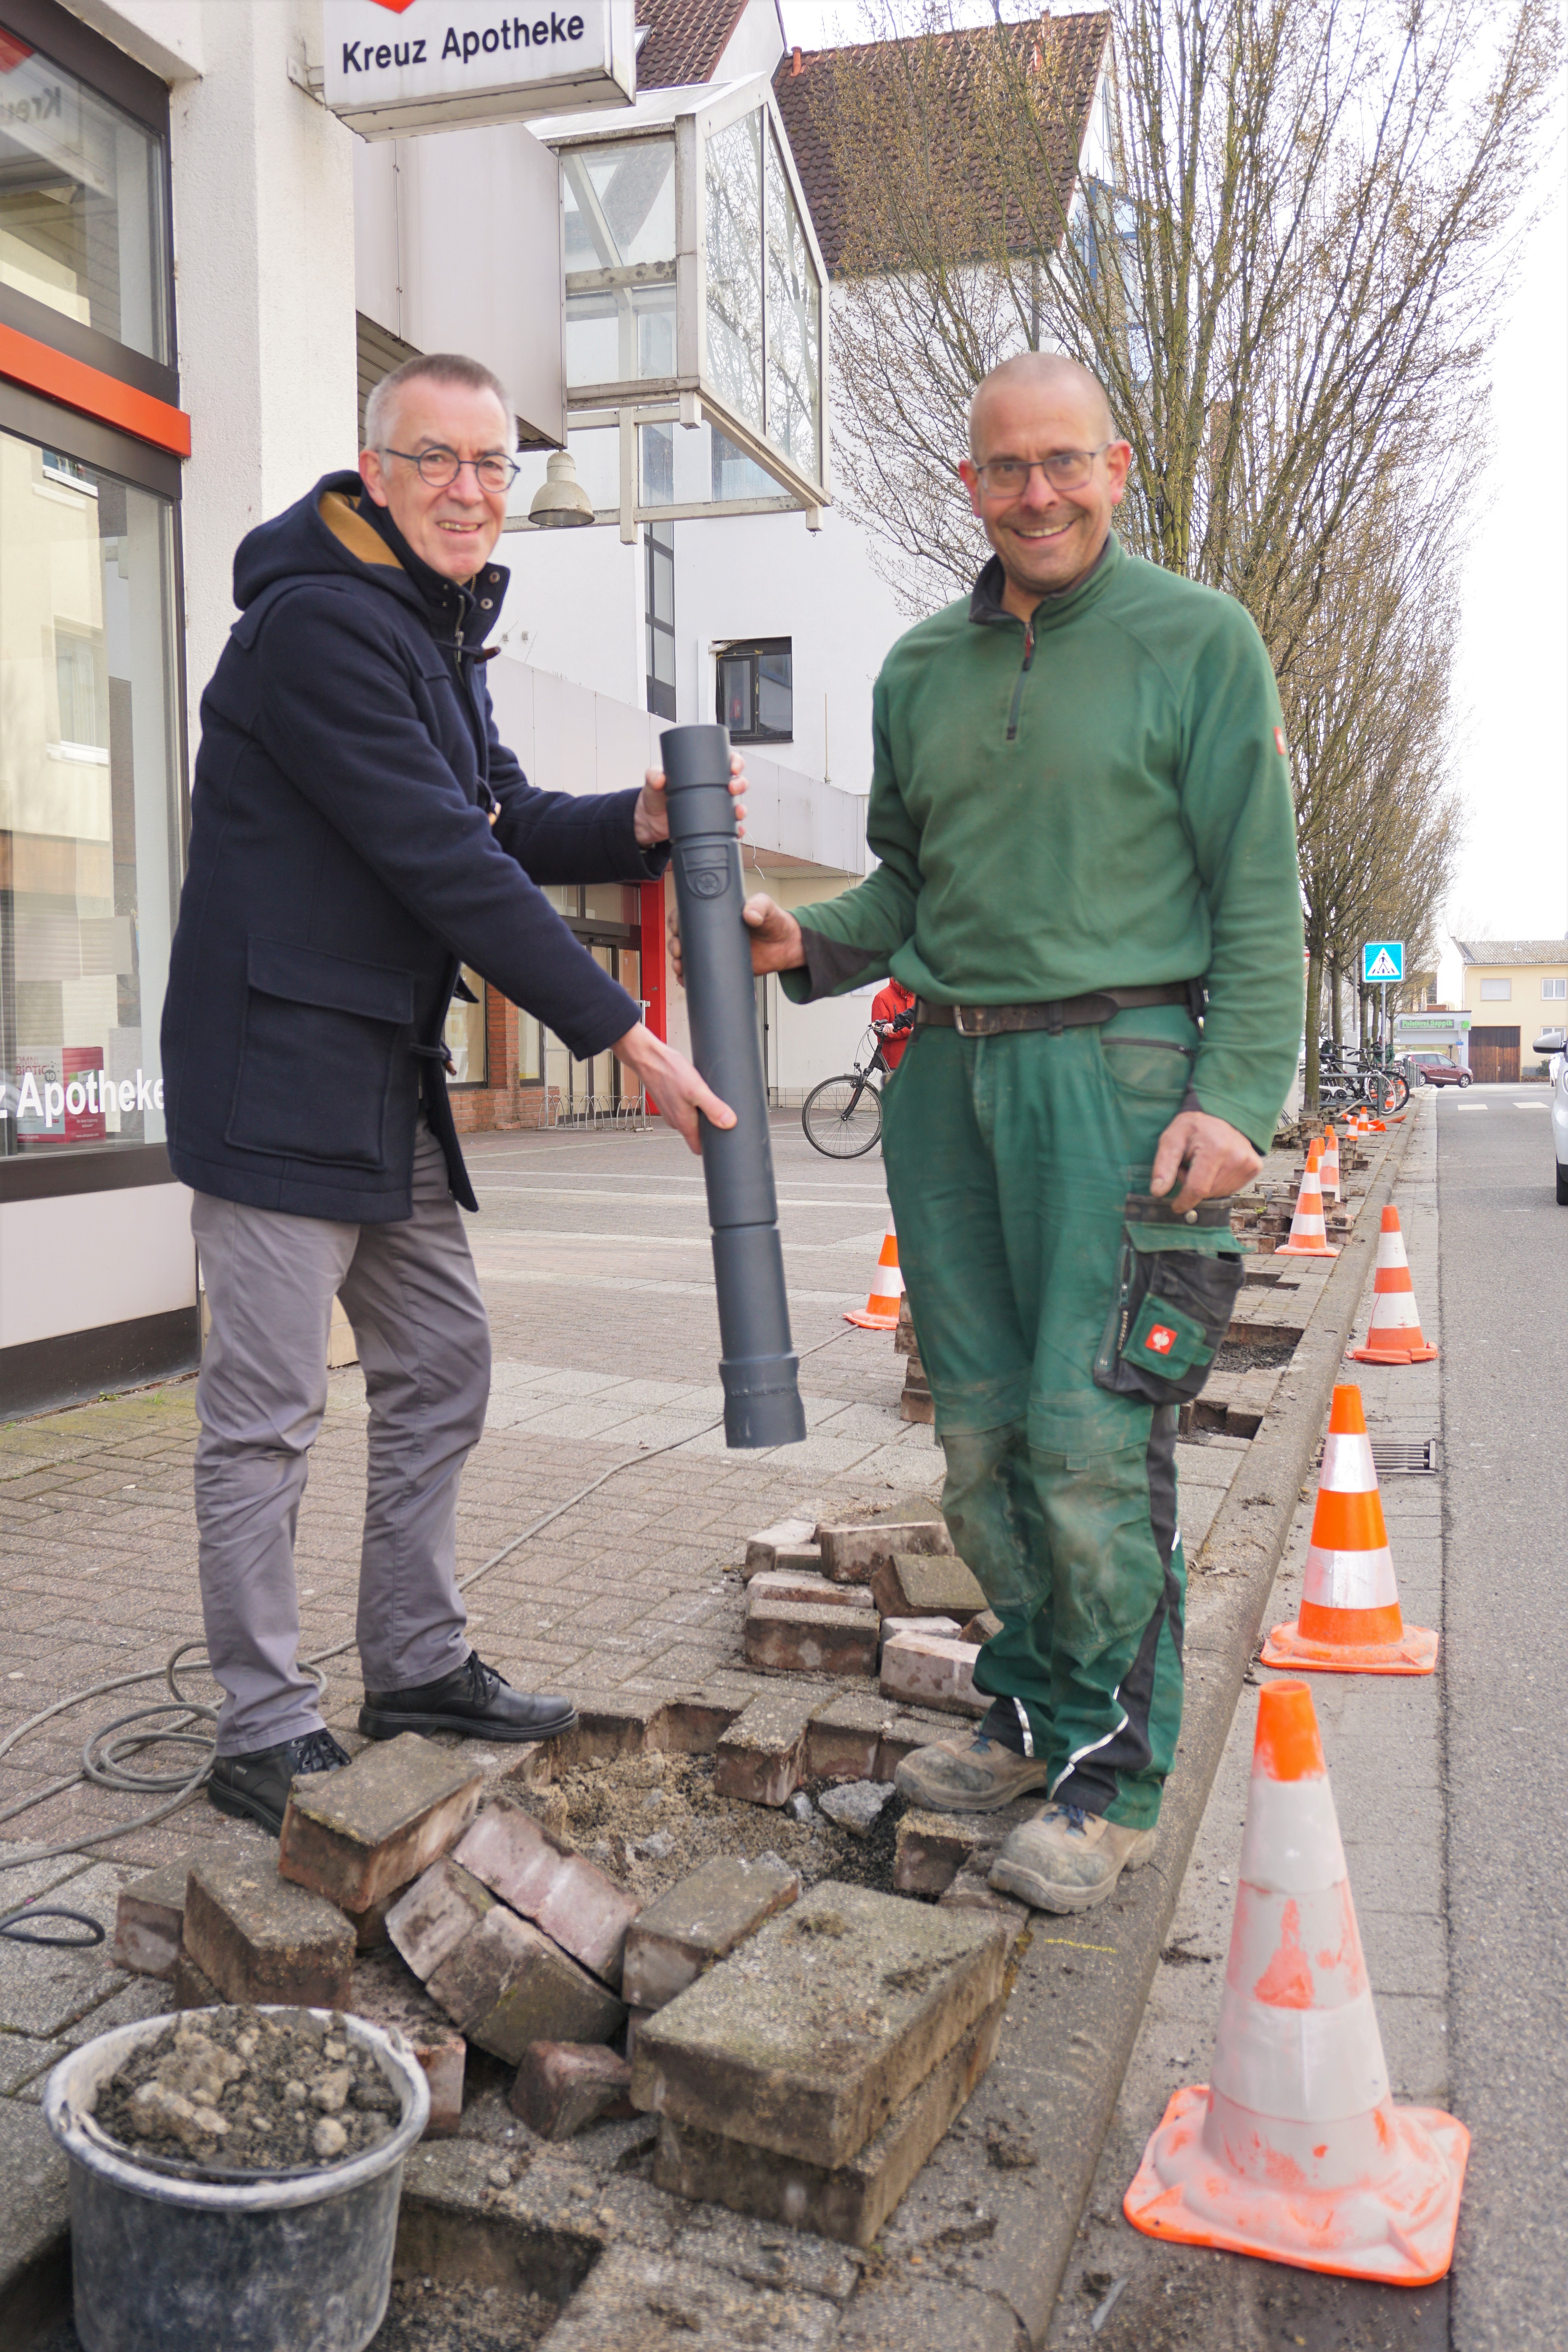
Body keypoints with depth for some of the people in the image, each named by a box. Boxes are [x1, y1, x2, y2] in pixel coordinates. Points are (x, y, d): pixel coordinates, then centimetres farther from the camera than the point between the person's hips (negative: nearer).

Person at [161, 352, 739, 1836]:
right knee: (267, 1413, -2)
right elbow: (449, 865, -21)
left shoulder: (437, 631, 17)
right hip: (279, 1070, -10)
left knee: (441, 1371, 14)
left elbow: (503, 822, 18)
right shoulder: (319, 624, -15)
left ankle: (418, 1668, 28)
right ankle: (262, 1732, 11)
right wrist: (621, 1035, -18)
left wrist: (638, 824, -3)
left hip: (388, 1075, 10)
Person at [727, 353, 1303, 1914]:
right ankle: (1035, 1710, 24)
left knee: (1092, 1430, -9)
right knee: (982, 1430, 8)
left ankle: (1114, 1773, 6)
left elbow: (1259, 894, -3)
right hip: (948, 1075, 5)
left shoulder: (1197, 641, 2)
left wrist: (1236, 1095, -14)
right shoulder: (920, 669, 17)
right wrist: (810, 943, 3)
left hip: (1120, 1064, -5)